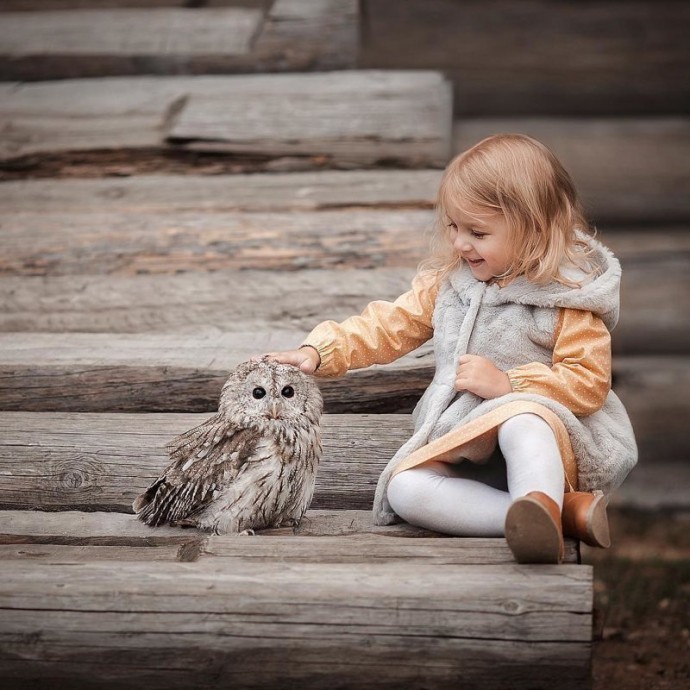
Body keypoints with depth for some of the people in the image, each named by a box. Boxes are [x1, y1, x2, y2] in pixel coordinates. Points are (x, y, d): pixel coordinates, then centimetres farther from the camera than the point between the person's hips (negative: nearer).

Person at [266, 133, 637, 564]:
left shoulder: (566, 295, -6)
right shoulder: (447, 282, 11)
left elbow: (590, 382, -12)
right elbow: (388, 327, 12)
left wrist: (506, 383, -19)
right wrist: (320, 351, -3)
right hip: (461, 449, 6)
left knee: (521, 422, -40)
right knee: (404, 489, -26)